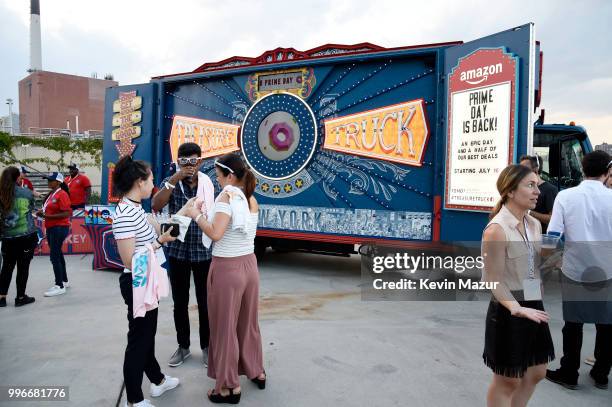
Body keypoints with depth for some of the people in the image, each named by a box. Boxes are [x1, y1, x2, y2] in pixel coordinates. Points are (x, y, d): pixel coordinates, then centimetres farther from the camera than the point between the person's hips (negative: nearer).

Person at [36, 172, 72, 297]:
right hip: (51, 228, 10)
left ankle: (60, 286, -1)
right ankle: (64, 280, 30)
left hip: (59, 228, -10)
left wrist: (48, 216, -22)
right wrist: (42, 212, 3)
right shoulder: (51, 194, 11)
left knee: (54, 256, -8)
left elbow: (67, 213, -21)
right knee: (58, 254, 17)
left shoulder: (62, 194, -15)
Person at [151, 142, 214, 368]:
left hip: (203, 252, 0)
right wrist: (175, 179, -26)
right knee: (180, 303, 12)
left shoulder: (209, 184, -1)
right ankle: (183, 346, 30)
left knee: (204, 303, 9)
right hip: (177, 251, 1)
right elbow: (156, 206, -20)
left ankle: (206, 346, 26)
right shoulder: (170, 183, -2)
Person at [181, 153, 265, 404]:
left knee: (224, 327, 8)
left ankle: (229, 386, 20)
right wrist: (207, 214, 10)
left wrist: (196, 215, -11)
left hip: (227, 269, -7)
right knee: (248, 322, 22)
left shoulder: (226, 197, -15)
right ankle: (256, 372, 37)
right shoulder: (251, 200, 6)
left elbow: (215, 234, -24)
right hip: (249, 265, 7)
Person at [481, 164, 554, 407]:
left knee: (537, 373, 20)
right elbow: (494, 280, -20)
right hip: (508, 312, -8)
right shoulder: (497, 229, -21)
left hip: (533, 306, 8)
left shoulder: (534, 225, 4)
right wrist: (516, 308, -32)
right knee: (507, 380, 9)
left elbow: (536, 268, 12)